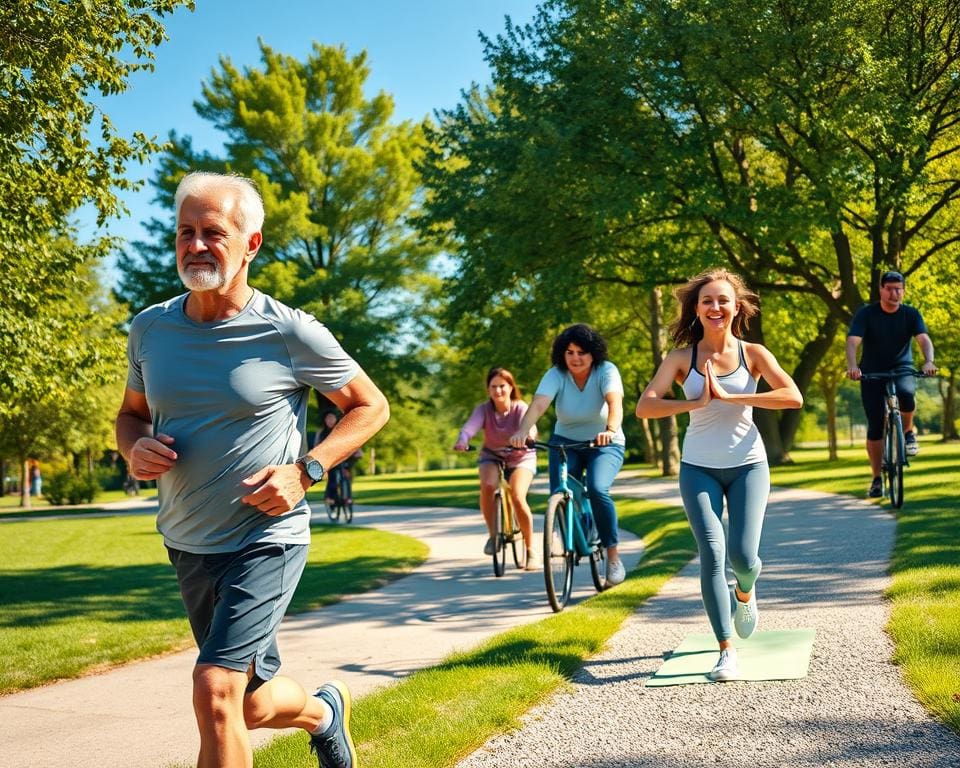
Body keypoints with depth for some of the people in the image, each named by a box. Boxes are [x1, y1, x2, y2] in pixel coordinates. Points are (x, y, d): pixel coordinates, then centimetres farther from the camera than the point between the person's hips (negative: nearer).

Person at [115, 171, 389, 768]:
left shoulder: (290, 333, -14)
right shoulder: (151, 328, -1)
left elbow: (371, 407, -3)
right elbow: (131, 414, 14)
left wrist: (305, 471, -17)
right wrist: (135, 449, -10)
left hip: (267, 539, -5)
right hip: (187, 542, 6)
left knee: (215, 691, -21)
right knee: (252, 706, 19)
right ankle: (325, 709, 51)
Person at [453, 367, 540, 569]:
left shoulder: (520, 408, -19)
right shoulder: (484, 409, -16)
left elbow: (529, 426, -38)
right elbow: (470, 426, -35)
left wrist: (527, 436, -63)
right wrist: (462, 442, -57)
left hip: (520, 457, -2)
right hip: (492, 455, 2)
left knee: (517, 497, -26)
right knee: (487, 486, -31)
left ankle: (531, 550, -8)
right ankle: (492, 535, -8)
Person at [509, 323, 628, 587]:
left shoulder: (606, 371, -17)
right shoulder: (556, 374, -14)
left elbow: (615, 402, -35)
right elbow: (538, 404, -30)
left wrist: (611, 430, -56)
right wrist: (522, 431, -49)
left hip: (604, 445, -3)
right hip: (565, 441, 3)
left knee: (597, 489, -27)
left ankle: (613, 557, -11)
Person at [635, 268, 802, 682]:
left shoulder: (753, 354, -3)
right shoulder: (681, 358, -4)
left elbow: (794, 398, -18)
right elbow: (644, 406, -14)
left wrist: (729, 397, -23)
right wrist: (696, 402, -26)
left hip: (747, 464, 0)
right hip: (699, 467, 0)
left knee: (743, 555, -9)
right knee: (712, 554, -11)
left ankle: (744, 591, 29)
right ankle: (727, 650, 0)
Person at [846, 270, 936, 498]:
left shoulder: (911, 314, -5)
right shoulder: (866, 314, -9)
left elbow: (924, 339, -19)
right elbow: (852, 341, -22)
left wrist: (929, 361, -40)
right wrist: (852, 366, -41)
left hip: (902, 370, 0)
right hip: (872, 373, 0)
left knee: (906, 394, -35)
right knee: (875, 427, -5)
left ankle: (908, 432, -5)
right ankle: (877, 479, 7)